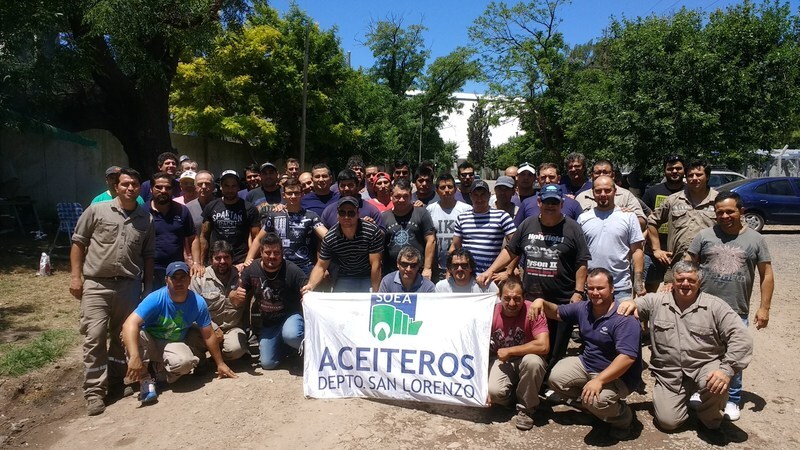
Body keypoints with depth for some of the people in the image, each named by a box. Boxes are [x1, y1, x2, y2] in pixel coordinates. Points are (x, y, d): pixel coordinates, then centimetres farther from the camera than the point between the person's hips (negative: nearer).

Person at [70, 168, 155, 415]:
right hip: (96, 284, -2)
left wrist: (148, 287, 10)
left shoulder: (146, 219, 7)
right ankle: (94, 391, 5)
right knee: (94, 337, -4)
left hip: (129, 285, 2)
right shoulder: (97, 210, 0)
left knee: (123, 337, 10)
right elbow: (78, 242, 4)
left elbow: (148, 255, 12)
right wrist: (75, 276, -2)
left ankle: (115, 382, 26)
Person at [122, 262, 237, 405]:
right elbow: (130, 324, -35)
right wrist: (134, 357, -49)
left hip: (173, 345, 1)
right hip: (149, 342, -1)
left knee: (185, 361, -34)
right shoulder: (156, 299, -24)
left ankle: (162, 368, 2)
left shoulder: (198, 303, -15)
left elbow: (208, 335, -5)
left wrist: (220, 364, 1)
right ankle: (145, 379, -18)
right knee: (135, 334, -35)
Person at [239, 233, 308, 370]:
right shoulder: (250, 270, -9)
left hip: (290, 315, -4)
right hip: (267, 322, 4)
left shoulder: (292, 271, -21)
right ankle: (282, 346, 28)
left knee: (291, 335, -36)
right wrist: (237, 295, -23)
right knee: (267, 363, -4)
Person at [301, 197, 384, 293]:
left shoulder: (373, 232, -22)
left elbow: (375, 265, -20)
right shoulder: (329, 238, -14)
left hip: (369, 278, -2)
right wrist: (310, 285, -25)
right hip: (343, 279, 2)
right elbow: (321, 266, -7)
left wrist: (375, 293, -20)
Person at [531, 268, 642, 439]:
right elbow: (557, 313, 14)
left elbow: (627, 357, -34)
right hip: (586, 365, 7)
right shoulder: (583, 309, -2)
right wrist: (542, 302, -9)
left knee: (596, 400, -31)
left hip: (618, 376, -7)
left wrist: (599, 380, -40)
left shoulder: (625, 319, -26)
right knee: (555, 378, -7)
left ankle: (622, 418, 3)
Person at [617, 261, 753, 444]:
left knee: (719, 383, -34)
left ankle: (710, 423, -1)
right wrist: (630, 302, -19)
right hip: (669, 375, 1)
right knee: (667, 422, -10)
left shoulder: (715, 306, -6)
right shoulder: (656, 302, -1)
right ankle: (686, 398, 26)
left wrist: (727, 369, -26)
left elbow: (741, 338, -13)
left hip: (704, 367, -1)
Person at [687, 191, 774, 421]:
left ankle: (732, 400, 25)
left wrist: (764, 307, 0)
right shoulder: (704, 236, 0)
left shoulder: (755, 239, 2)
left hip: (737, 312, 0)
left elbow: (766, 274, 4)